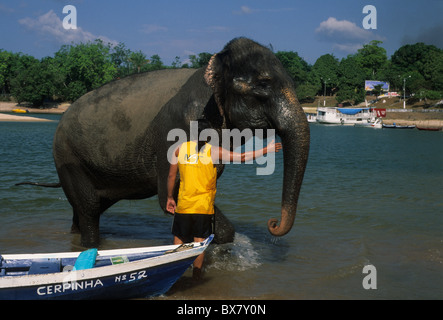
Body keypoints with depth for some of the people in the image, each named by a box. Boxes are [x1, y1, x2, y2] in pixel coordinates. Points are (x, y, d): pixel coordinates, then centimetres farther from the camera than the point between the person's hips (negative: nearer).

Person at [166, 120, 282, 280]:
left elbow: (171, 175, 5)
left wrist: (170, 198, 16)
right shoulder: (213, 151, -6)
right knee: (200, 241, 7)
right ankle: (196, 274, 9)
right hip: (204, 206, -2)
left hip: (183, 205, 2)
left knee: (179, 238, 13)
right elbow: (242, 157, -6)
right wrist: (267, 150, 3)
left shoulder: (181, 148, 1)